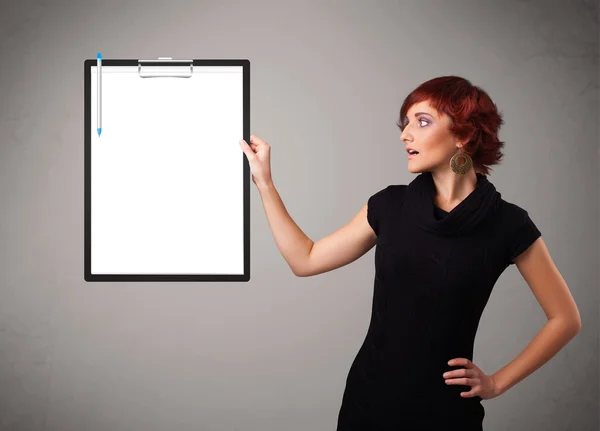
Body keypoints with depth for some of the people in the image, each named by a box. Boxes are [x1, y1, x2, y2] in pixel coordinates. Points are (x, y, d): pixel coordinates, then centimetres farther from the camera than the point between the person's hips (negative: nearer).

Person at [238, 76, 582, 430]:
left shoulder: (507, 224, -8)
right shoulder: (390, 206, 0)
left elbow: (566, 318, 0)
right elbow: (306, 260, 6)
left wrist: (497, 383, -3)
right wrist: (264, 180, 4)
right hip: (368, 400, 3)